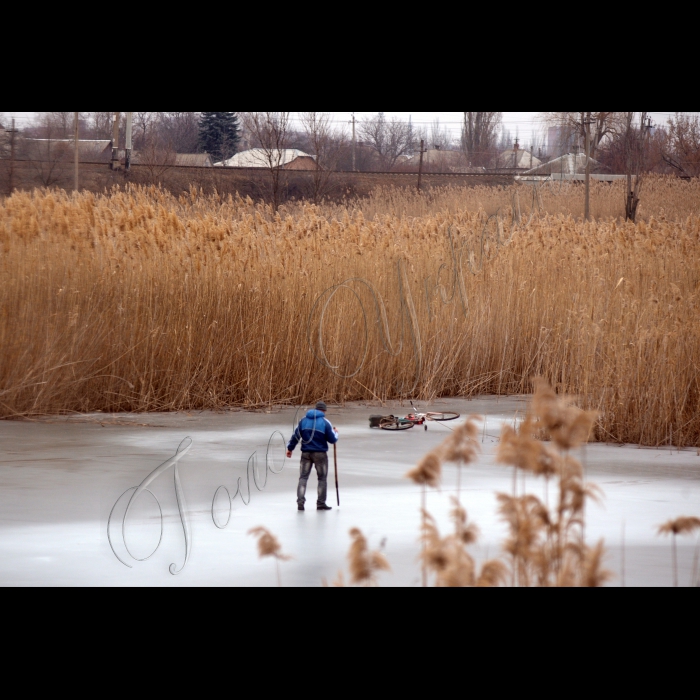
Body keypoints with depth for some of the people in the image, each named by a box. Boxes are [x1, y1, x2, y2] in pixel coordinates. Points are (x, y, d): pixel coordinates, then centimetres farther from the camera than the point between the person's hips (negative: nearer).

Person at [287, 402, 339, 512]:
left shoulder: (304, 421, 5)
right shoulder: (325, 422, -6)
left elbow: (296, 436, 9)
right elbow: (332, 440, -5)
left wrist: (290, 448, 19)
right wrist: (335, 433, 17)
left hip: (306, 453, 3)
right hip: (320, 453, -3)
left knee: (303, 477, 5)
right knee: (322, 478, 9)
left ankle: (300, 502, -7)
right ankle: (321, 503, 8)